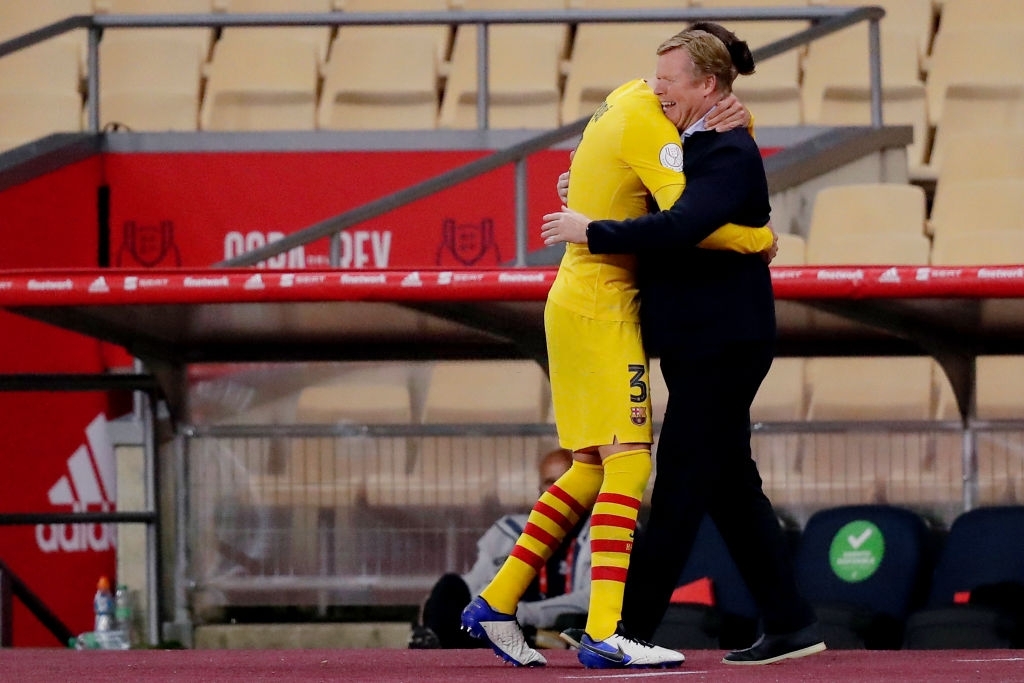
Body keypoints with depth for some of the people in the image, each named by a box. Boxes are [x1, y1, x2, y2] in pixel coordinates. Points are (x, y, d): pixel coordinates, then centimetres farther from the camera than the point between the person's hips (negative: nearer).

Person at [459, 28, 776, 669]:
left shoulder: (632, 100, 13)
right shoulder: (648, 124, -16)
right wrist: (760, 240, -12)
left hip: (580, 301, 10)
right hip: (602, 307, -10)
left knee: (592, 470, 13)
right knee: (628, 463, -14)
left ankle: (496, 602, 15)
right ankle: (604, 633, -21)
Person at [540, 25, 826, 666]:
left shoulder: (730, 155, -16)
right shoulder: (694, 146, 14)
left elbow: (681, 226, -31)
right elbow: (672, 220, 28)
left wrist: (591, 230, -24)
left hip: (721, 344, -10)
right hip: (702, 343, 10)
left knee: (681, 485, -5)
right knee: (731, 487, 11)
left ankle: (630, 627, -2)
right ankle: (790, 625, 14)